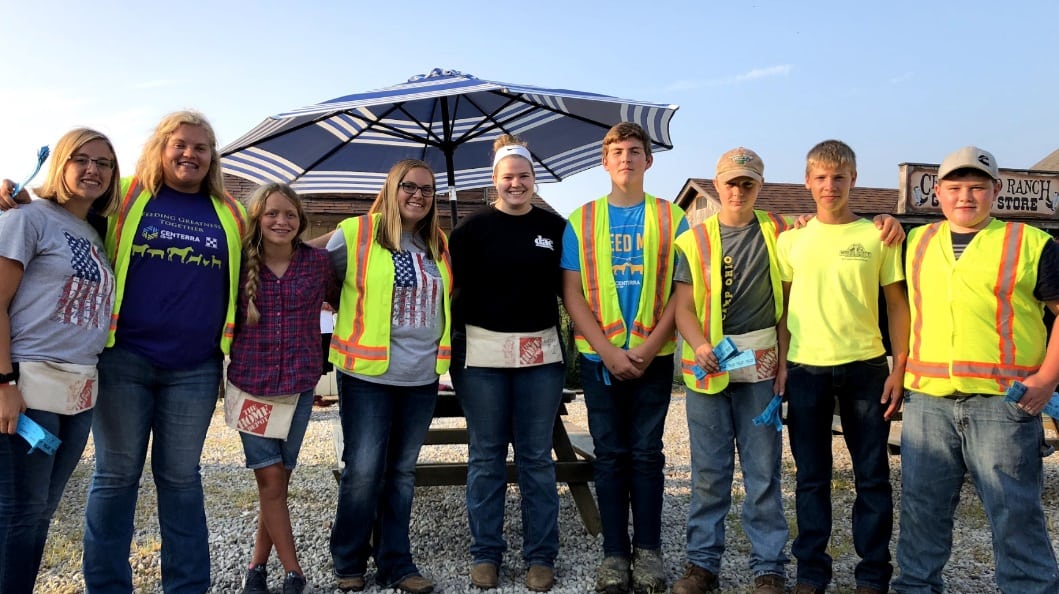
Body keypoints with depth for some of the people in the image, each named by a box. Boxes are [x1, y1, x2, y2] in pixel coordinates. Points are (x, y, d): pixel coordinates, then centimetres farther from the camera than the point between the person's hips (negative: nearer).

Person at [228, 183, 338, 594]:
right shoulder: (241, 263, -3)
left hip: (299, 385, 1)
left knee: (278, 480, 9)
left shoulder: (317, 260, -2)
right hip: (250, 383, -1)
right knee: (270, 480, -2)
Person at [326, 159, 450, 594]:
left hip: (422, 378, 5)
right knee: (363, 471, -2)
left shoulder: (439, 245, 11)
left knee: (401, 472, 12)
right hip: (368, 375, -4)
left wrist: (442, 345, 14)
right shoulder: (356, 233, -5)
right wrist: (354, 318, -1)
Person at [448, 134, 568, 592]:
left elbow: (568, 289, 13)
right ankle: (485, 554, 19)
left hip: (541, 354, 1)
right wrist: (454, 348, -3)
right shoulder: (473, 228, 2)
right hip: (482, 352, -1)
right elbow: (456, 290, 2)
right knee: (486, 456, 7)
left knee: (536, 456, 7)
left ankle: (541, 556, 18)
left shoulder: (554, 227, 6)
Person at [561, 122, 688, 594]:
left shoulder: (671, 218, 3)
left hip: (654, 355, 0)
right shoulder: (581, 221, 4)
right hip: (599, 356, 0)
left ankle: (648, 549, 19)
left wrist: (647, 347, -11)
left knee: (647, 453, 6)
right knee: (610, 454, 6)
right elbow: (572, 293, -1)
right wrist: (608, 351, -11)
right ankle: (614, 552, 16)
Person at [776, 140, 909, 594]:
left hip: (865, 367, 0)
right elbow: (782, 308, 8)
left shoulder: (878, 236, 3)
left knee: (872, 475, 7)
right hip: (806, 369, 1)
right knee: (811, 477, 9)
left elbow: (896, 305, 4)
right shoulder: (790, 240, 6)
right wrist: (780, 366, 2)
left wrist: (899, 368, -3)